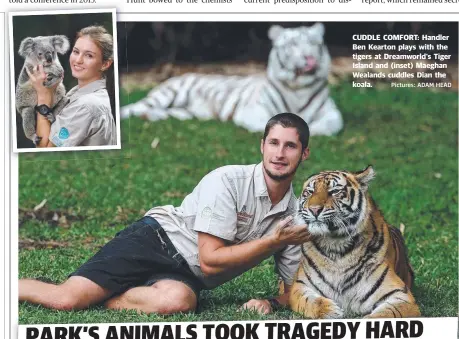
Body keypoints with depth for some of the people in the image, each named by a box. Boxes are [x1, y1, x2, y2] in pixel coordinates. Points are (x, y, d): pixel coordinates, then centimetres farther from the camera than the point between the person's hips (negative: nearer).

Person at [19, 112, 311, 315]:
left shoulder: (297, 214, 2)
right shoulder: (227, 181, -14)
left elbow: (295, 288, 7)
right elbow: (210, 260, -19)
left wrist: (271, 302, -16)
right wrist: (275, 241, -22)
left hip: (185, 277, 4)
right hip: (157, 240, -4)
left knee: (179, 301, -35)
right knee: (67, 299, -21)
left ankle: (97, 297, -12)